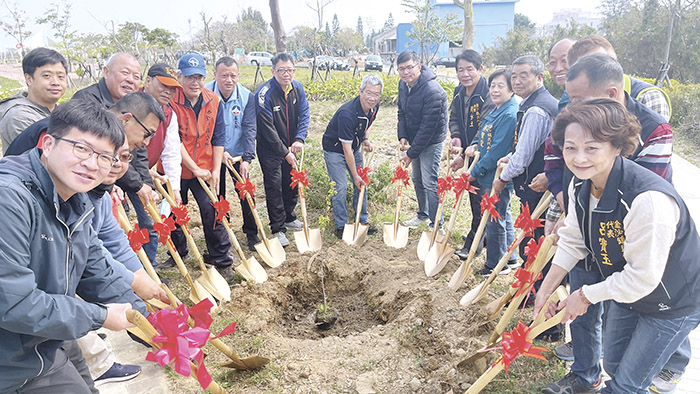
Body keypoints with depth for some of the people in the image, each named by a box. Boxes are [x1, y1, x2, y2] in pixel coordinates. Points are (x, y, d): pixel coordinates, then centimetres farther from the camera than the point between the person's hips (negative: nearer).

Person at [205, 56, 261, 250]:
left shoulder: (247, 97, -11)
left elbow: (249, 129, -13)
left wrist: (247, 158, -22)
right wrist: (220, 152, -19)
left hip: (238, 155, 1)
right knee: (217, 195, 9)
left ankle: (252, 233, 20)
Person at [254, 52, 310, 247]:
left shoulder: (298, 88, -3)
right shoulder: (264, 93, -22)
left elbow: (304, 115, -1)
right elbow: (267, 129, -22)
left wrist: (299, 139, -18)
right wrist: (285, 152, -19)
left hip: (290, 147, 6)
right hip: (270, 150, -6)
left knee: (292, 183, 16)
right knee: (274, 187, -2)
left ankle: (289, 218, 36)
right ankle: (278, 229, 8)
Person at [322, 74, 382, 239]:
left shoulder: (374, 107, -13)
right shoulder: (347, 114, -36)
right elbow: (346, 149, -30)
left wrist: (365, 139, -2)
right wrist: (355, 175, -23)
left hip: (354, 148, 7)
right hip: (335, 150, -7)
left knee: (362, 183, 8)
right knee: (340, 187, -8)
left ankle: (363, 221, 23)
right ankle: (340, 226, 8)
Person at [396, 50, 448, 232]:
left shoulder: (432, 91, -28)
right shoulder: (403, 84, -1)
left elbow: (428, 127, -27)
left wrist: (411, 153, -24)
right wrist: (402, 136, -4)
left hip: (431, 141, -8)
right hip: (415, 139, 9)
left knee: (430, 182, -9)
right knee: (417, 179, 19)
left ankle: (437, 225, 2)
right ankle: (423, 214, 37)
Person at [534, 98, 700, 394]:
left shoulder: (650, 200, -39)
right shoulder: (580, 186, -14)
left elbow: (642, 277, -31)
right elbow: (572, 241, -1)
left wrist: (586, 295, -19)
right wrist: (546, 289, -1)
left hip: (674, 303, -6)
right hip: (626, 292, 7)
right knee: (613, 365, 24)